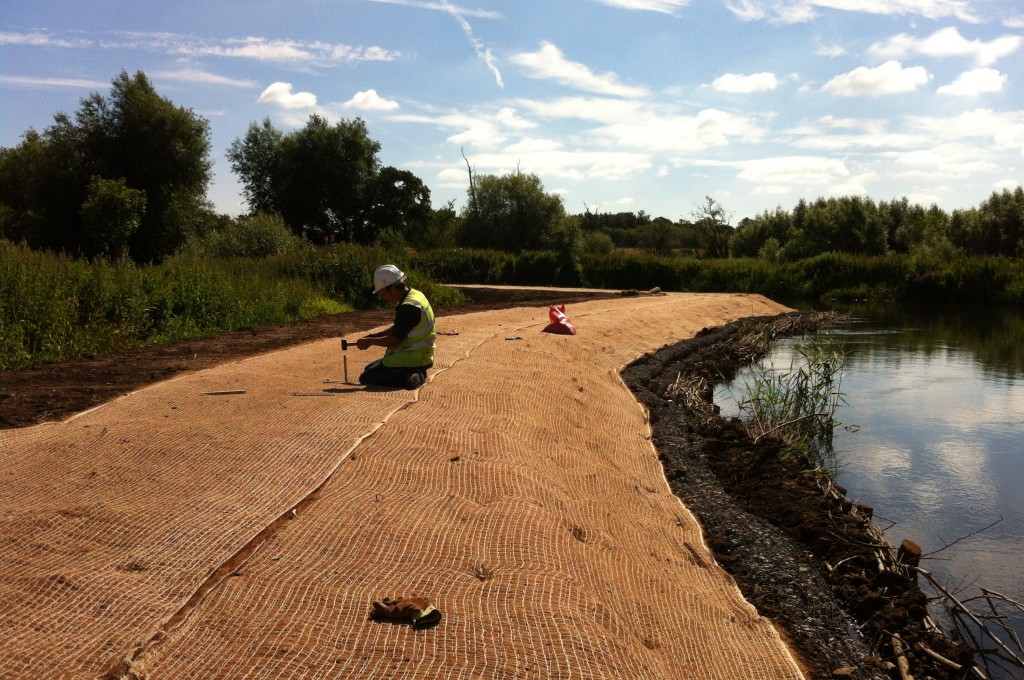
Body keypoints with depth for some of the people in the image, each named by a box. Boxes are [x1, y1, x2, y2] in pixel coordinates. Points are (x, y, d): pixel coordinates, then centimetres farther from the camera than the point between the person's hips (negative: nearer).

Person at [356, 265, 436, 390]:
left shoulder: (408, 308, -25)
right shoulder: (415, 295, 6)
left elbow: (394, 340, -19)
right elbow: (396, 329, 16)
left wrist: (369, 341, -4)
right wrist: (373, 336, 8)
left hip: (411, 359, -10)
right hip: (418, 355, 10)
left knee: (365, 378, -6)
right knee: (369, 368, 24)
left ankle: (408, 378, -17)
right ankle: (414, 373, 8)